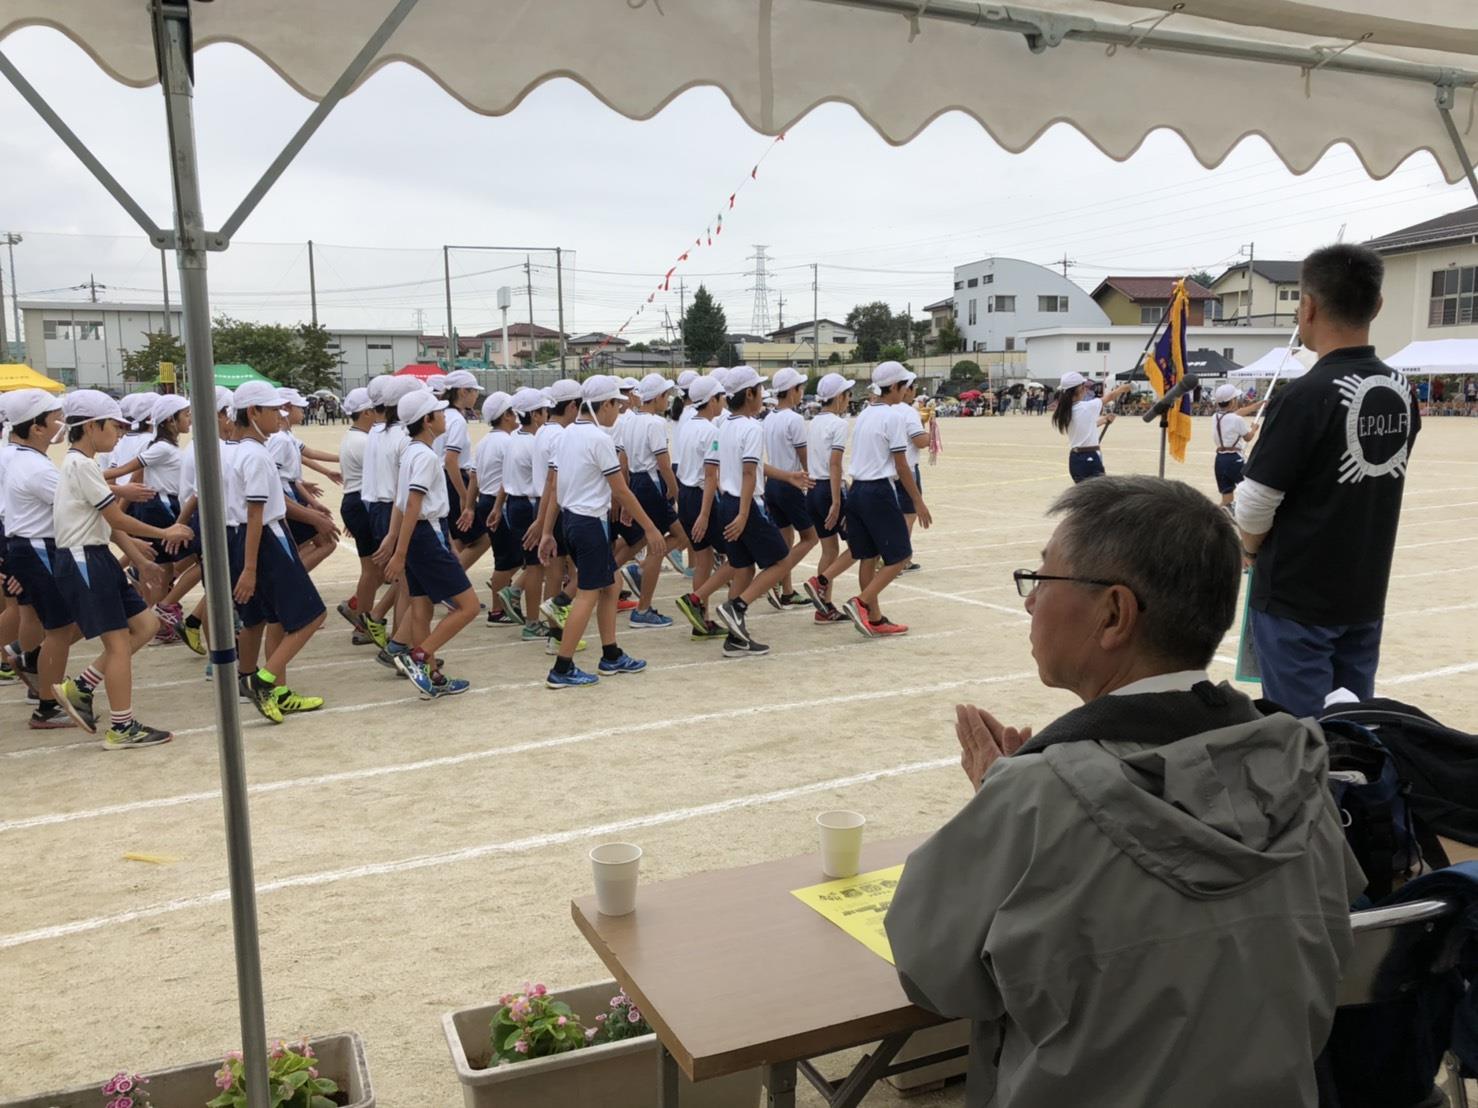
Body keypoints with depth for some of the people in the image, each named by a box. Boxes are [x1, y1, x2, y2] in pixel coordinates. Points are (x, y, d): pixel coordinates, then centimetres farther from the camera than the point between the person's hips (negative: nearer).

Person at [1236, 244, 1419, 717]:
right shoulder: (1401, 392, 2)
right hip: (1366, 594, 7)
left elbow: (1255, 506, -16)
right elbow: (1375, 489, 10)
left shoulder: (1305, 396, -19)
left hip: (1297, 599, -7)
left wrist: (1252, 550, 5)